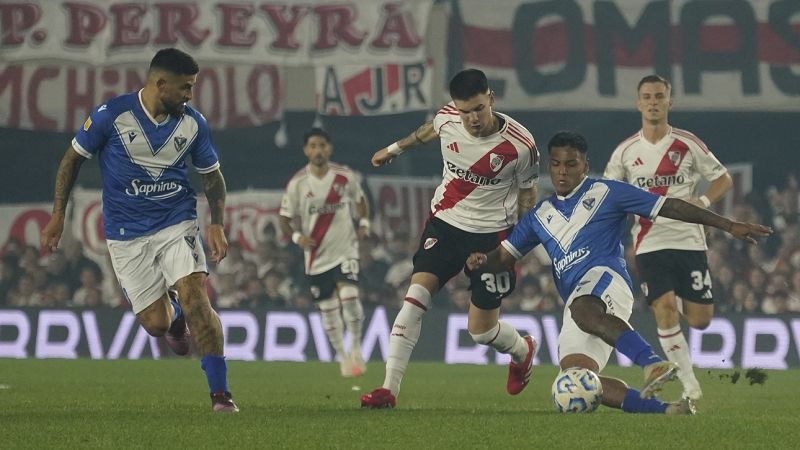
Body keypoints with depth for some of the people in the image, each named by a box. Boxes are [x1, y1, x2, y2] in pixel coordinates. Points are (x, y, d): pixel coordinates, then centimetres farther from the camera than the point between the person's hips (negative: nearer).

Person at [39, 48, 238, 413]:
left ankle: (220, 393, -15)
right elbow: (73, 158, 1)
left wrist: (216, 224, -2)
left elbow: (212, 175, 11)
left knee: (196, 300, -20)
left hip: (177, 224, 1)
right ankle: (174, 315, 37)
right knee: (156, 323, -3)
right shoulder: (111, 115, -12)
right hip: (127, 235, -1)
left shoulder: (193, 123, -3)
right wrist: (58, 215, 1)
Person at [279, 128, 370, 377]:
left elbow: (360, 200, 16)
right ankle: (342, 357, 23)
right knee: (328, 310, 5)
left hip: (345, 250, -1)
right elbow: (284, 219, -1)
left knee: (349, 296, -22)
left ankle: (356, 348, -5)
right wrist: (297, 237, -19)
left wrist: (364, 224, 0)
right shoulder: (297, 184, -8)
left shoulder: (345, 177, -4)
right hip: (316, 256, 1)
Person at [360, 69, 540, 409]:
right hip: (445, 223, 3)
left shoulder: (520, 145, -19)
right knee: (414, 300, -16)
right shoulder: (447, 119, -10)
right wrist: (395, 149, 32)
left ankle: (523, 351, 37)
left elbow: (527, 196, -3)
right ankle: (389, 389, -16)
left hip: (491, 234, -3)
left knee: (481, 330, 1)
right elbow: (428, 131, 17)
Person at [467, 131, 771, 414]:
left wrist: (728, 225, 6)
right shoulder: (540, 215, 25)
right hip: (575, 302, 6)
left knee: (582, 312, -43)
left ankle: (653, 363, -58)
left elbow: (669, 207, 10)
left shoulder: (606, 193, 12)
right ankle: (664, 409, -20)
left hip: (604, 277, -6)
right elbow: (504, 256, 25)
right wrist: (482, 262, -1)